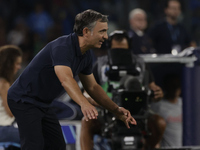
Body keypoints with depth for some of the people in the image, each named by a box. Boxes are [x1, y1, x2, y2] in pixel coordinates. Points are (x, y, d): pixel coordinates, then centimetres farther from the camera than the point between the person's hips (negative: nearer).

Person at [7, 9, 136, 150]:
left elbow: (92, 87, 12)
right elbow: (66, 79, -45)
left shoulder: (86, 54, 2)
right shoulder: (62, 47, -28)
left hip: (43, 104, 10)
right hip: (25, 100, -10)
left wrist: (116, 110, 2)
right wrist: (84, 104, -61)